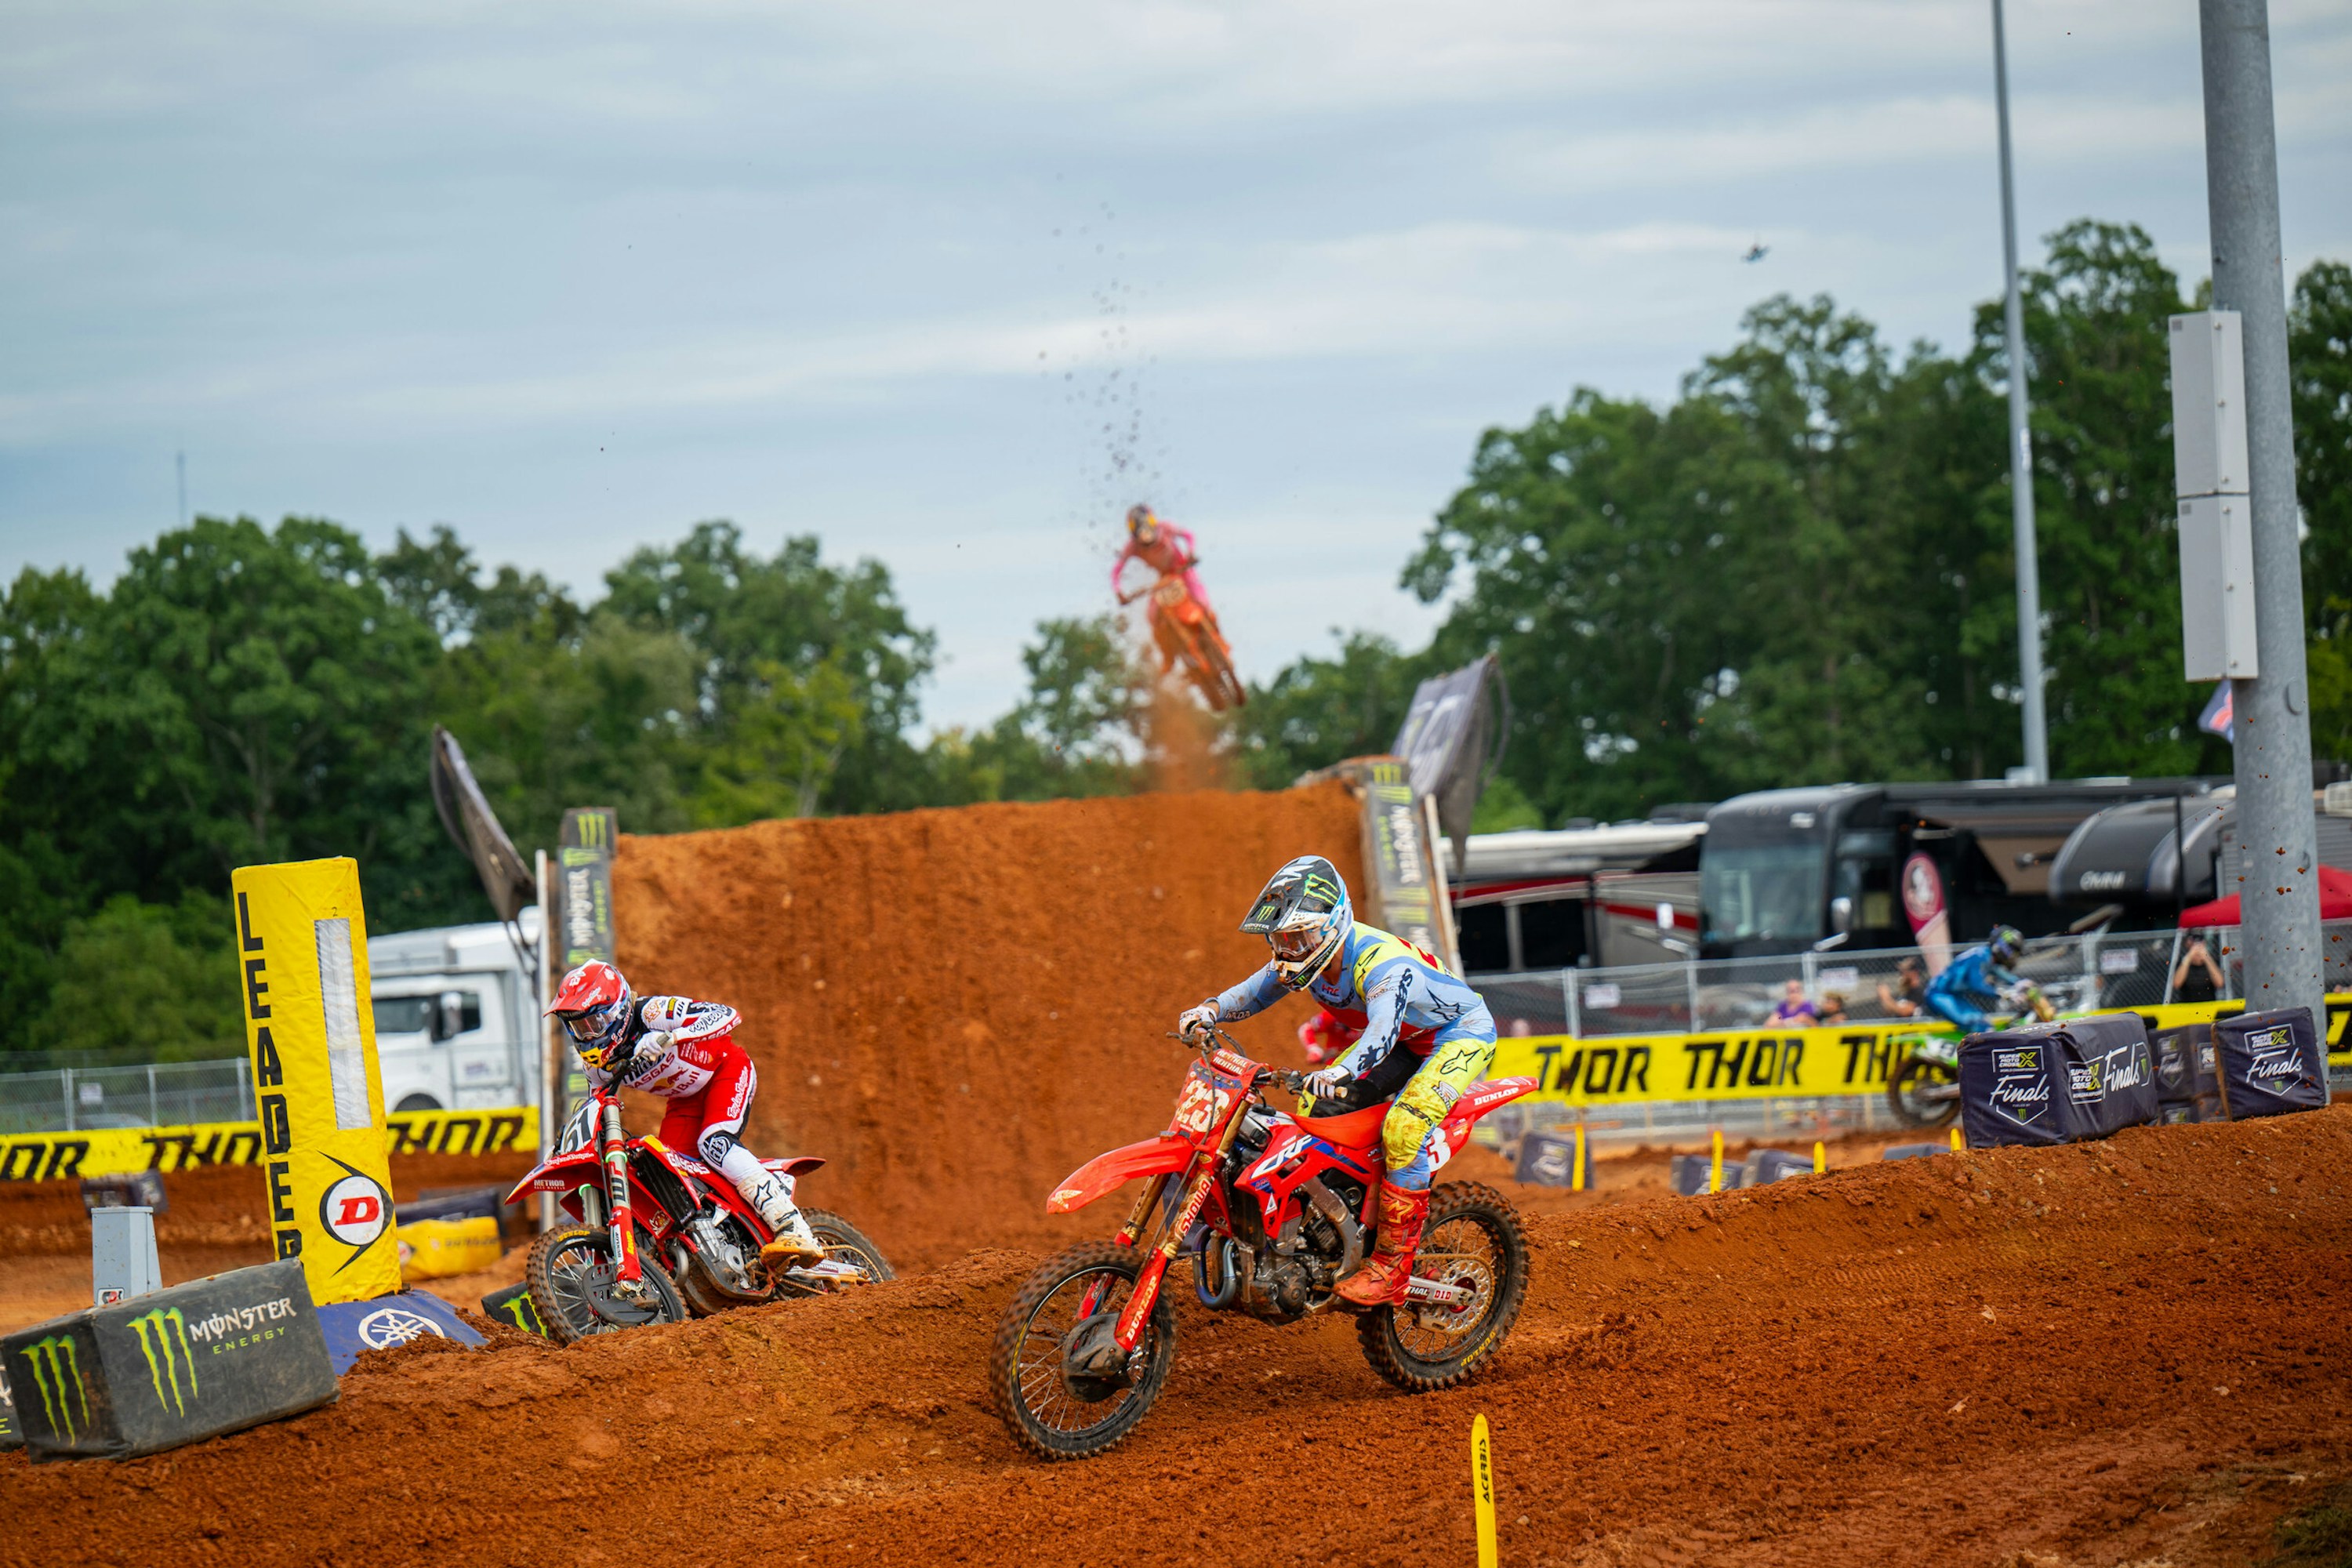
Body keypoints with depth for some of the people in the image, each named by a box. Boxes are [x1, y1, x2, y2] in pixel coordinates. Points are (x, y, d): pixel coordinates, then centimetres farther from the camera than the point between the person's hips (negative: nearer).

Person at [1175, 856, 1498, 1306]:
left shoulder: (1381, 962, -36)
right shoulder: (1306, 954, -10)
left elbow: (1382, 1031, -51)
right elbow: (1258, 990, 4)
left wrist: (1341, 1071, -69)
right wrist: (1210, 1011, -16)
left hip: (1464, 1033, -9)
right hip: (1408, 1041, 9)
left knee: (1406, 1127, -29)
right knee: (1316, 1107, 1)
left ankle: (1392, 1265, -23)